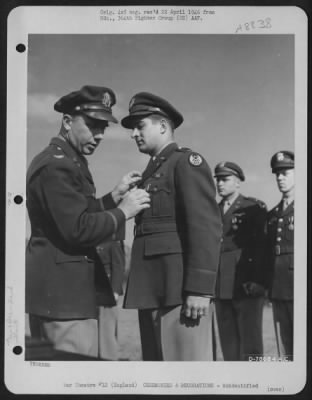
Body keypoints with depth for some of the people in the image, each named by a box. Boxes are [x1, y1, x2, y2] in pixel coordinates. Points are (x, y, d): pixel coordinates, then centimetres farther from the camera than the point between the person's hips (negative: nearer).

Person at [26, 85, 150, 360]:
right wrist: (122, 212, -12)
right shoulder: (57, 165, -16)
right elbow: (77, 229, -23)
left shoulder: (66, 162, 16)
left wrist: (114, 197, 9)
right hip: (64, 289, -11)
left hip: (56, 286, 11)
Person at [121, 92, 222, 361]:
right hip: (150, 290, 9)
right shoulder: (151, 173, 24)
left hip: (178, 290, -9)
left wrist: (200, 289, -20)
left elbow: (208, 227, -14)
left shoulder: (187, 162, -3)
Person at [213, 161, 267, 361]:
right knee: (228, 343, 6)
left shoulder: (254, 207, 2)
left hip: (247, 285, -5)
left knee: (250, 343, -5)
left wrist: (258, 280, -17)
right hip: (221, 287, 5)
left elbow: (263, 245, -7)